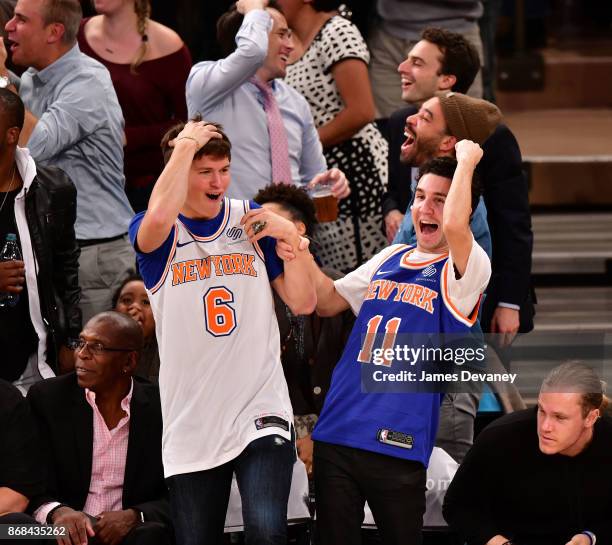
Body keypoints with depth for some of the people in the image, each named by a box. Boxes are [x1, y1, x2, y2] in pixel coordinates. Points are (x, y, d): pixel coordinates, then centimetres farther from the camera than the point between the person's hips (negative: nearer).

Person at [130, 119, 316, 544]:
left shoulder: (252, 220, 7)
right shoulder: (157, 235, -1)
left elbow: (303, 303, 5)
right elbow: (159, 217, -28)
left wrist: (291, 236, -9)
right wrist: (185, 145, -17)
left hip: (261, 413, 0)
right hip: (191, 426, 0)